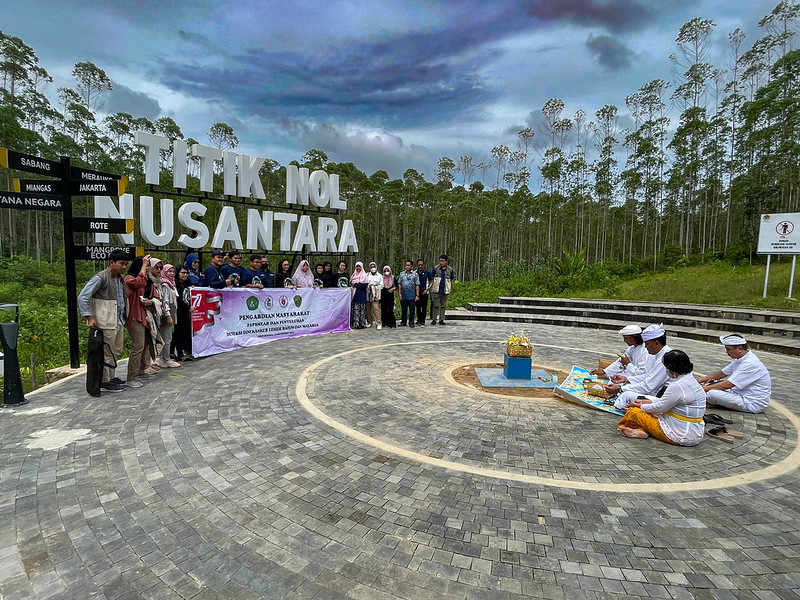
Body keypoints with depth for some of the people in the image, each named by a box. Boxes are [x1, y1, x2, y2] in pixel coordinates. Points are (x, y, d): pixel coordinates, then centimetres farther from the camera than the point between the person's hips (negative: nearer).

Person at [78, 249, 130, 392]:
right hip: (106, 323, -8)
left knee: (117, 352, 16)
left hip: (119, 321, 8)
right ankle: (105, 382, 11)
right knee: (107, 353, 0)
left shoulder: (120, 279, 12)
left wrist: (124, 318, 13)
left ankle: (111, 376, 30)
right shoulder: (100, 278, -12)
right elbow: (82, 297, -12)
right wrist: (89, 317, -15)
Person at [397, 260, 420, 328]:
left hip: (412, 296, -2)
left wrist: (417, 295, -6)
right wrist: (400, 293, 1)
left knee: (412, 310, 2)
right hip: (403, 295, 2)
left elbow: (417, 285, 0)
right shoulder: (402, 274, 8)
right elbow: (399, 284, 8)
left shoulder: (415, 274, 2)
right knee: (403, 310, 9)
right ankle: (403, 322, 19)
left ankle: (411, 323, 11)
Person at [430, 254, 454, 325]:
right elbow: (431, 277, 8)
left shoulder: (450, 269, 1)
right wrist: (432, 284, 4)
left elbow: (453, 278, 16)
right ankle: (434, 320, 10)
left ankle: (441, 320, 16)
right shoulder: (436, 268, -3)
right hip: (437, 290, -2)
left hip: (445, 291, 2)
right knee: (436, 306, 0)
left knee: (443, 306, 8)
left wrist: (449, 284, 10)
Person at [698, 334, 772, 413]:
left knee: (712, 394, -29)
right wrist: (699, 380, 7)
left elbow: (728, 384, -26)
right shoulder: (739, 359, 8)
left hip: (753, 404, -11)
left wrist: (704, 389, -20)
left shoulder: (750, 363, -24)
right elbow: (721, 373, 17)